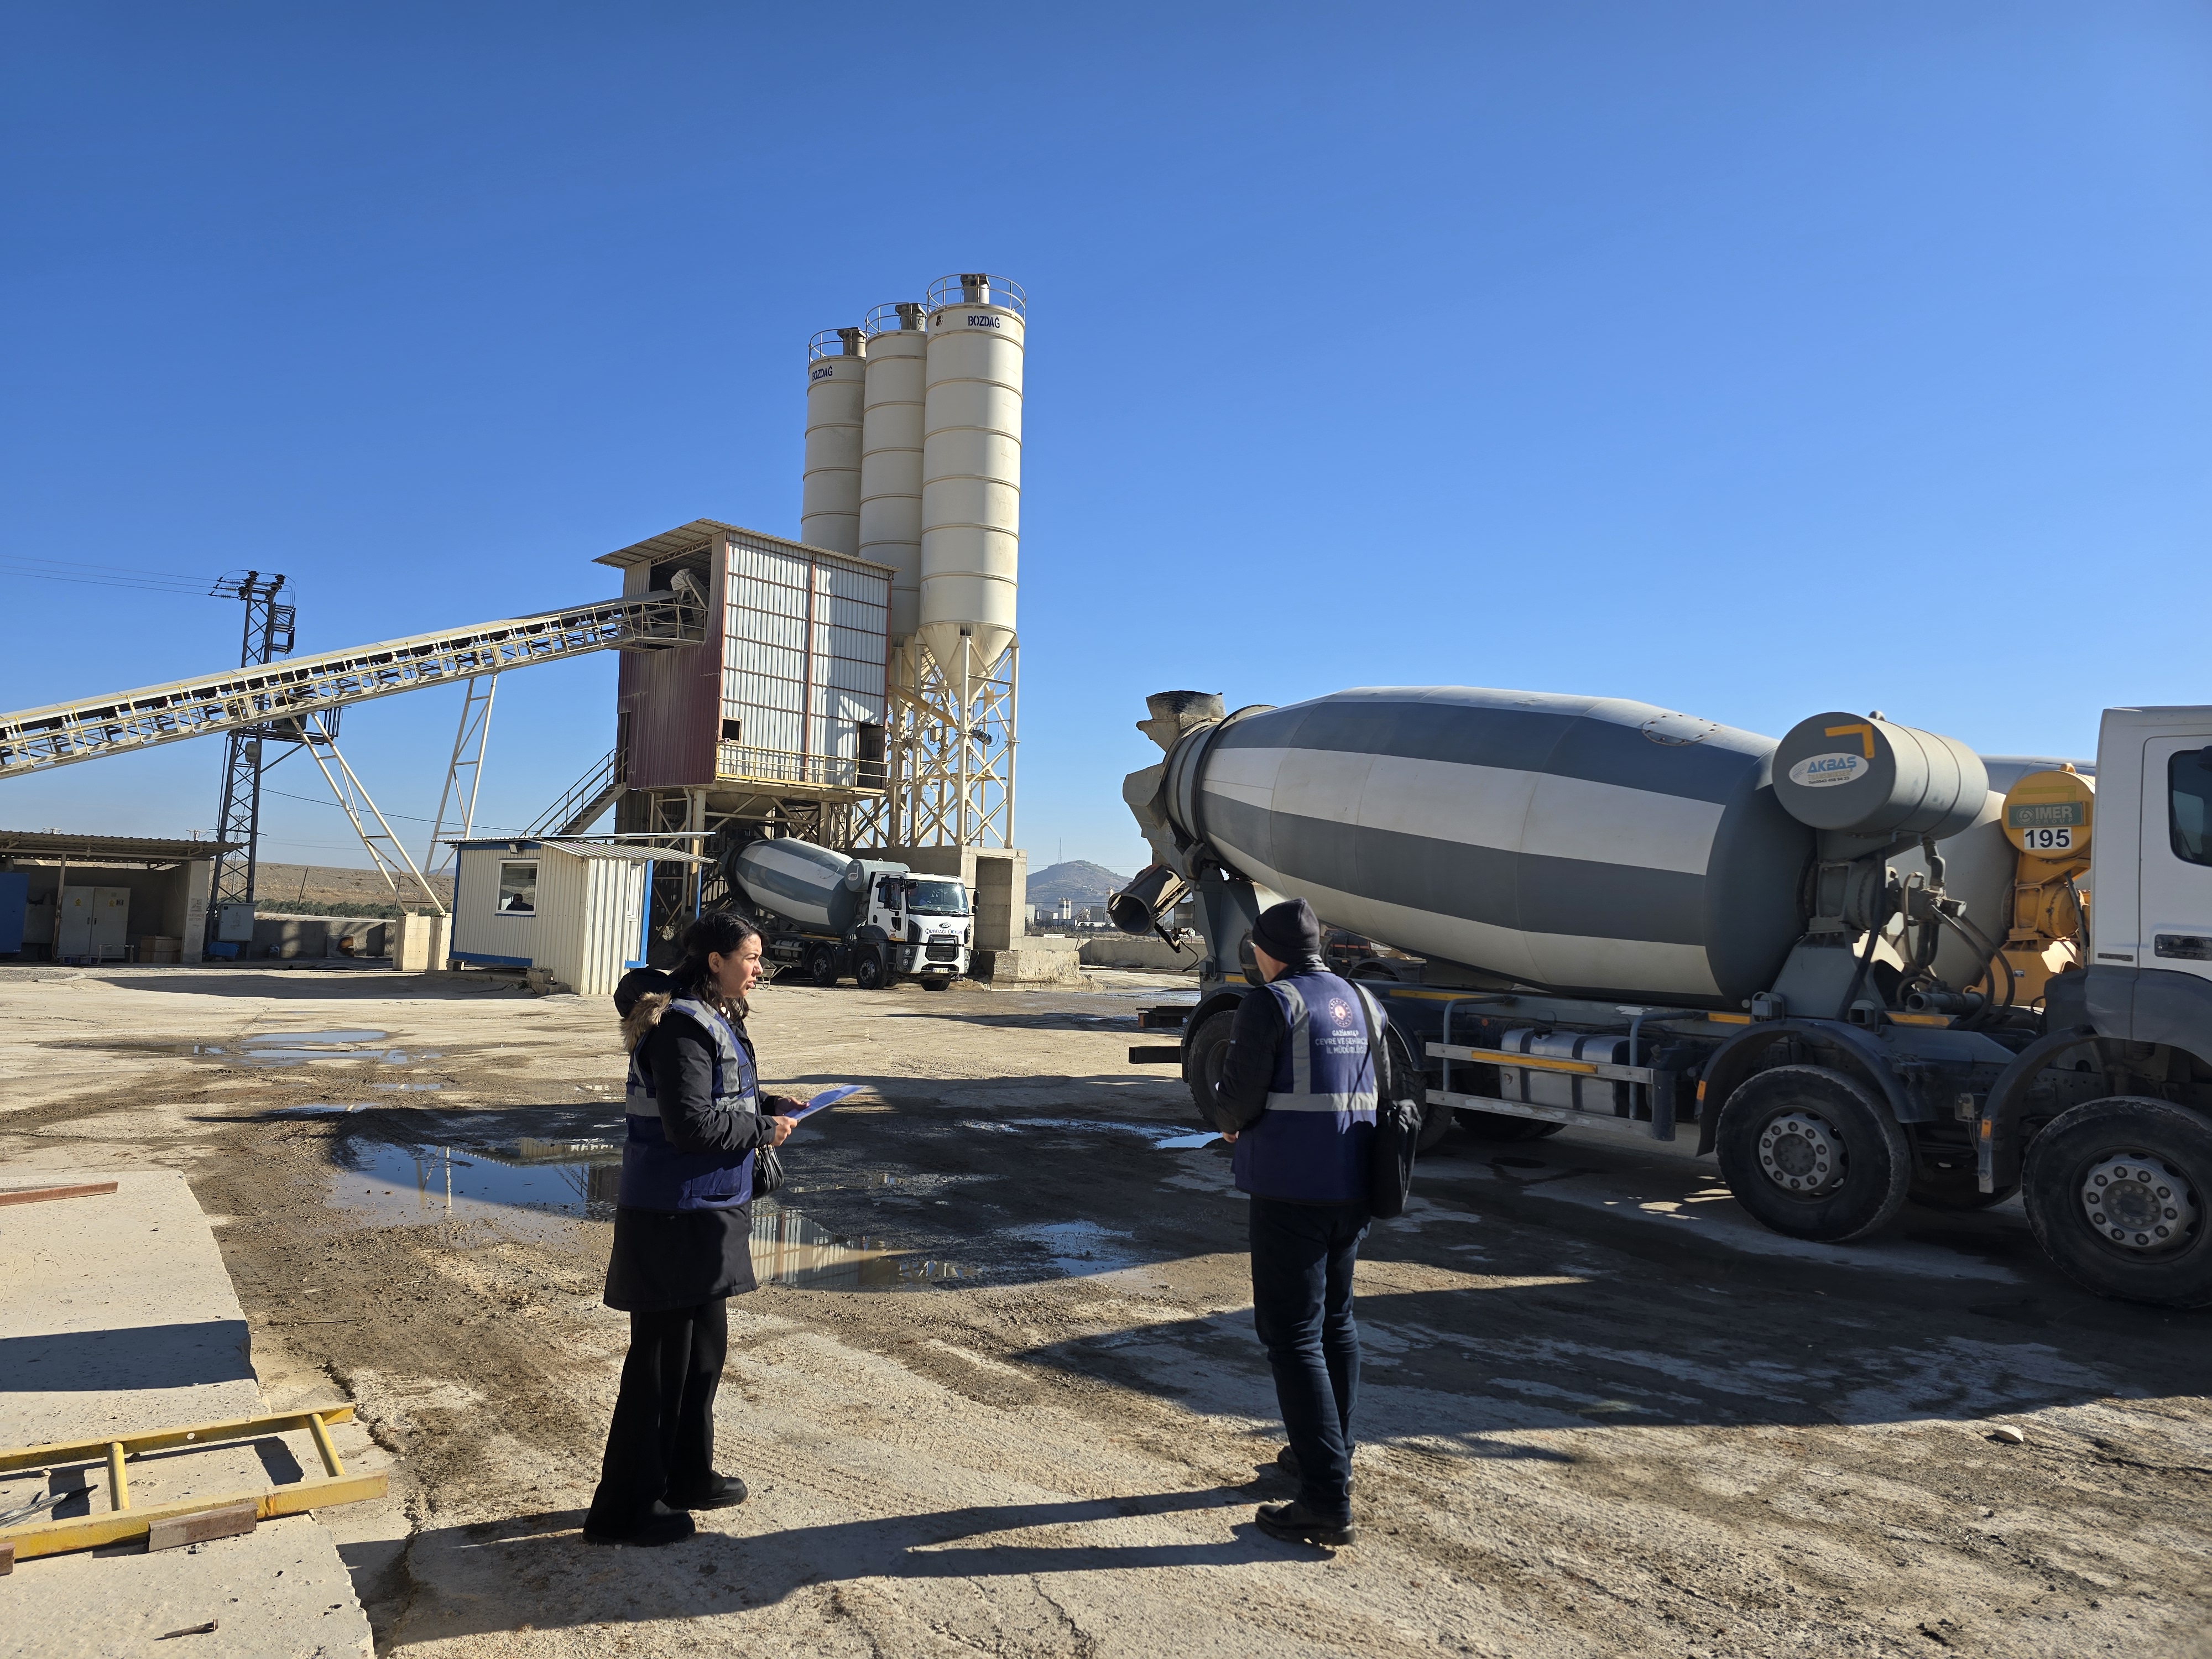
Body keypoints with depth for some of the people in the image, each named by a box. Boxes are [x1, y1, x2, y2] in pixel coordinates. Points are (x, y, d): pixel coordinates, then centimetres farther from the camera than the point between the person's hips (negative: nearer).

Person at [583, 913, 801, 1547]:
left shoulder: (717, 1020, 11)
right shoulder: (682, 1026, -21)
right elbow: (691, 1124, -26)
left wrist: (769, 1106, 4)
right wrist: (762, 1130, -14)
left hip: (706, 1212, 10)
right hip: (672, 1216, -10)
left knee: (705, 1344, 20)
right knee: (661, 1356, 2)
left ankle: (688, 1476, 36)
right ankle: (624, 1507, 16)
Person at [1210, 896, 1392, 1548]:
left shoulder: (1271, 1003, -11)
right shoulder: (1361, 1003, 11)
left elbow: (1238, 1096, -14)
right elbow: (1382, 1090, 15)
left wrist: (1229, 1123, 7)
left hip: (1290, 1190, -8)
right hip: (1352, 1187, 8)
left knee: (1293, 1335, -3)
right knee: (1336, 1322, 22)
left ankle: (1327, 1503, -4)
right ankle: (1332, 1453, 36)